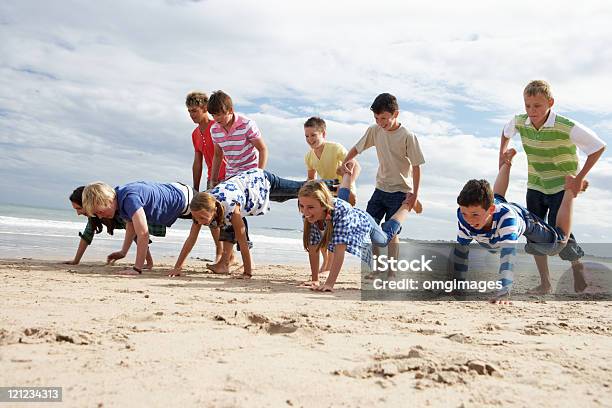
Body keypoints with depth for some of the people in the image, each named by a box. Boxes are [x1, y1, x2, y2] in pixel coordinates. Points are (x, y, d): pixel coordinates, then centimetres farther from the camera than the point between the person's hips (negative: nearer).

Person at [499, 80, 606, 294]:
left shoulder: (568, 128, -26)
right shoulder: (520, 122, -10)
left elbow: (599, 147, -17)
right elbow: (506, 132, 16)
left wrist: (579, 178, -17)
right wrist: (502, 156, 9)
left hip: (563, 186, -5)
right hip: (535, 186, 5)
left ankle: (577, 265, 19)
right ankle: (545, 283, 15)